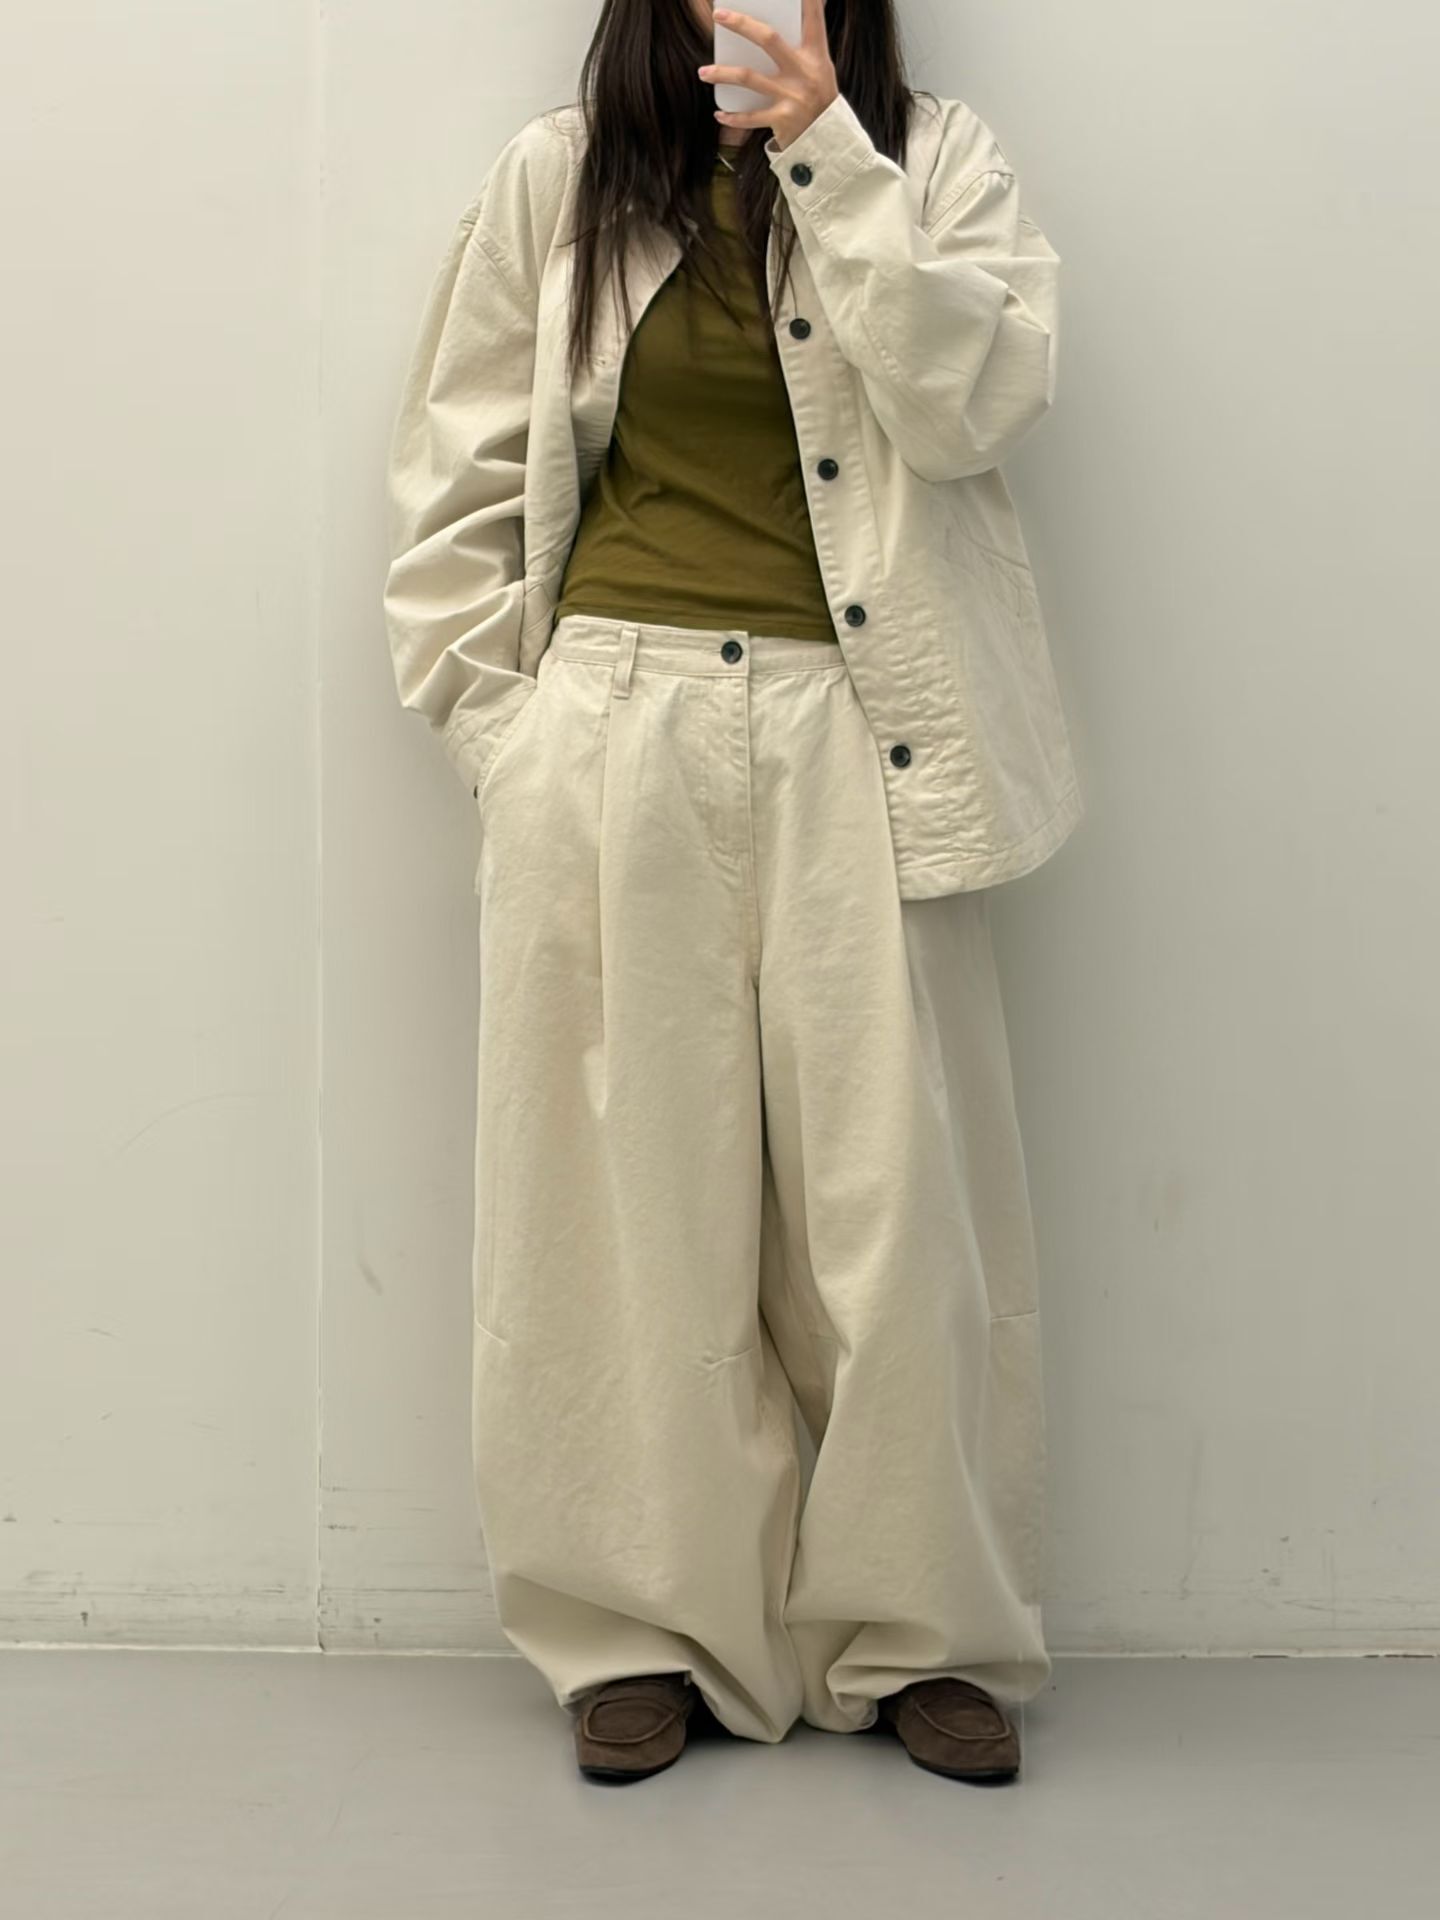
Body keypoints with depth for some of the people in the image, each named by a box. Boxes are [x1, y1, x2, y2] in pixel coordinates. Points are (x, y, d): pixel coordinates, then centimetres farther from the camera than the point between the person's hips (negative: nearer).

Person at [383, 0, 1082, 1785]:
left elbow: (975, 403, -8)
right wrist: (501, 727, 2)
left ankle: (921, 1632, 16)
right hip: (614, 730, 1)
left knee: (895, 1193, 0)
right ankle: (652, 1631, 17)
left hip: (856, 737, 0)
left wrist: (824, 150, -10)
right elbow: (457, 474, 10)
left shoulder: (935, 158, 9)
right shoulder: (555, 178, 10)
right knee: (630, 1184, 4)